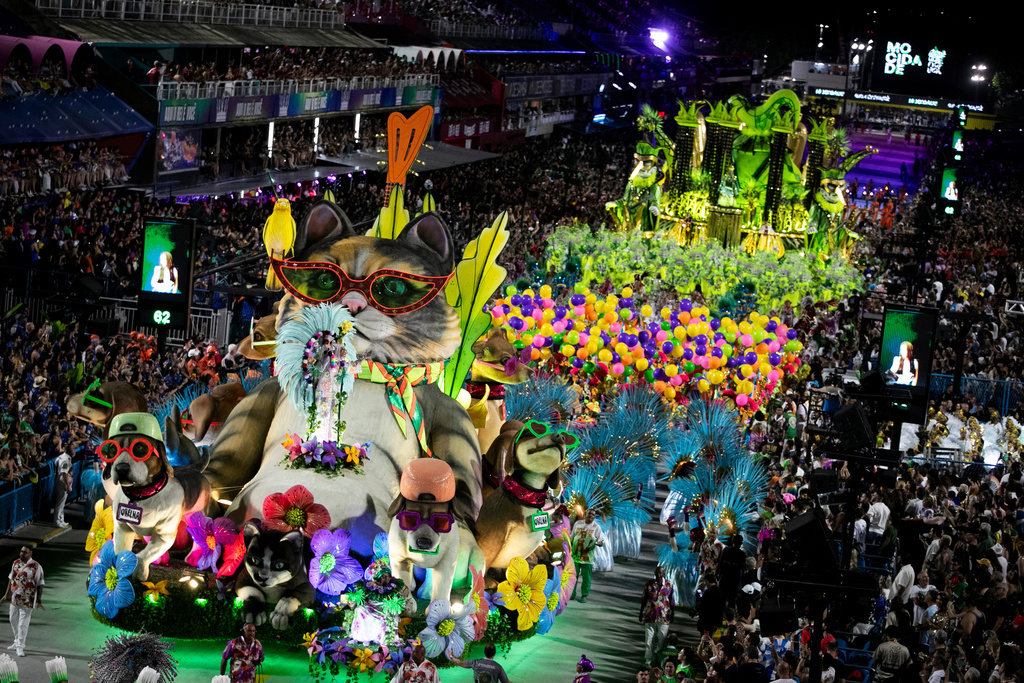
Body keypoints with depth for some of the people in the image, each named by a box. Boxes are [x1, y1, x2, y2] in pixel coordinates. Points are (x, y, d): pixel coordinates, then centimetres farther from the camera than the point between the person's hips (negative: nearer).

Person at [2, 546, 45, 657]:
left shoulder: (35, 567, -10)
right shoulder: (16, 563, 6)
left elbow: (39, 585, -8)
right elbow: (11, 578, 17)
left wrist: (39, 601, -11)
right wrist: (7, 594, 19)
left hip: (27, 601, -6)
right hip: (14, 598, 6)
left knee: (23, 623, -5)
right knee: (13, 621, 16)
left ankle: (20, 647, 3)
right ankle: (17, 642, 34)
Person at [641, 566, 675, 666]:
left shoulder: (669, 585, 1)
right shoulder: (649, 584, 2)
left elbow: (671, 601, 7)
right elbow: (644, 599, 9)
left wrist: (672, 613, 3)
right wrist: (641, 613, 9)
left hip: (663, 617, 0)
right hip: (650, 616, 0)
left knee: (661, 640, 3)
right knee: (649, 639, -2)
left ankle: (658, 661, 15)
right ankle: (647, 662, 4)